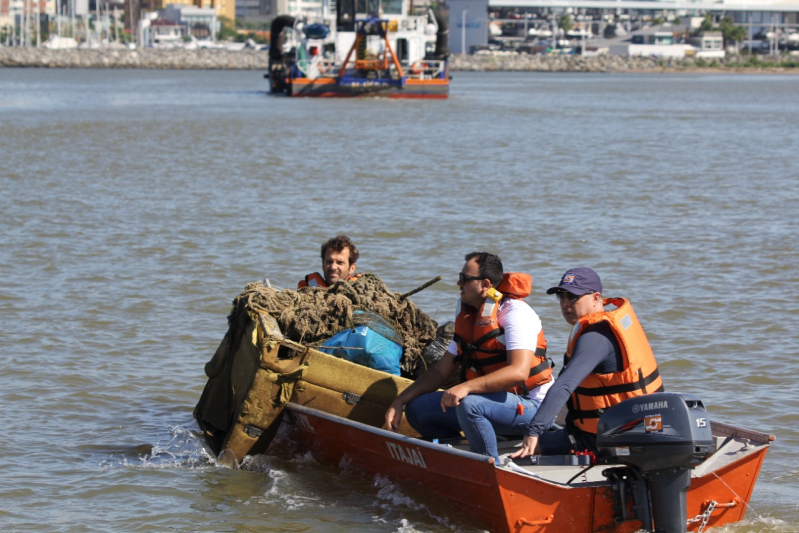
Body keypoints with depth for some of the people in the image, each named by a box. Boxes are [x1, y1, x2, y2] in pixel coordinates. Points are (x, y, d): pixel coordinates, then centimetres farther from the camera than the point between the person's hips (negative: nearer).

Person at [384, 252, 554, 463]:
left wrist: (466, 387, -39)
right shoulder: (468, 318, 11)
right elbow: (441, 370, 15)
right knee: (417, 408, 0)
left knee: (469, 404, -36)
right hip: (488, 401, 9)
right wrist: (400, 401, 4)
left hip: (529, 406, -9)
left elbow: (519, 372, -30)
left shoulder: (515, 313, -15)